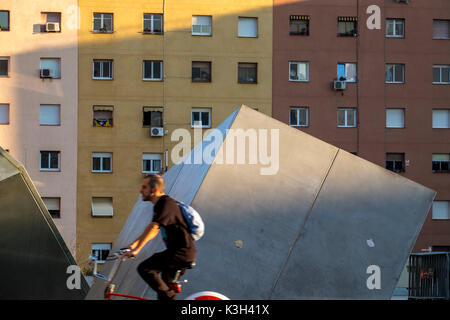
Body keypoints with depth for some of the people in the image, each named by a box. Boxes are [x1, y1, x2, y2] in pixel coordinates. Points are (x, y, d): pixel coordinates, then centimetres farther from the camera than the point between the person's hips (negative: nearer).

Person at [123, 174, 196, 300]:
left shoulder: (167, 204, -15)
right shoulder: (159, 205, 16)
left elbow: (152, 228, -23)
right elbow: (153, 231, 21)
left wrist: (137, 249, -25)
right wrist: (134, 244, 12)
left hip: (182, 252, -10)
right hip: (176, 251, 10)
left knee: (144, 268, -16)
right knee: (164, 287, 14)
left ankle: (169, 297, -13)